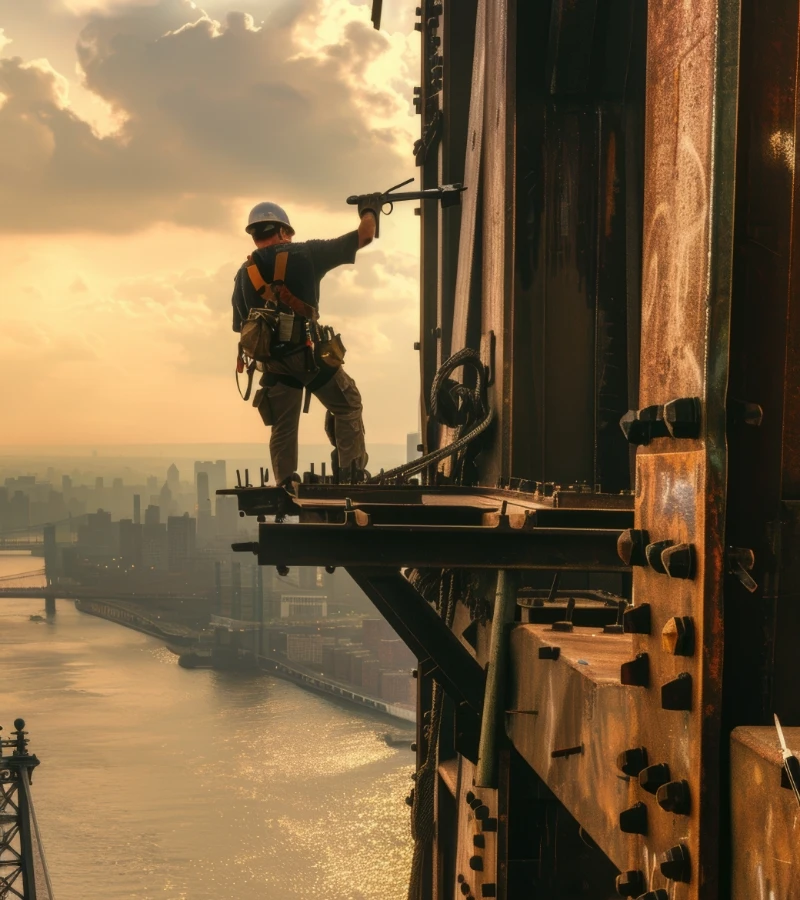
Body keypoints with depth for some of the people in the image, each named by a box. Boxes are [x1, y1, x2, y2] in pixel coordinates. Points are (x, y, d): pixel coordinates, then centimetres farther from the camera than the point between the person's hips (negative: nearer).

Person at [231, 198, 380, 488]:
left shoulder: (244, 274, 13)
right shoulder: (304, 254, 1)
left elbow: (241, 325, 15)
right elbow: (363, 237, 6)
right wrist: (370, 210, 25)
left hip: (273, 363, 4)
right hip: (311, 354, -4)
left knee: (283, 427, 10)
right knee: (347, 406, 11)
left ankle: (285, 484, 5)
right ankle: (351, 472, 5)